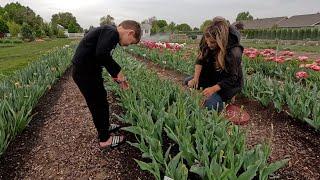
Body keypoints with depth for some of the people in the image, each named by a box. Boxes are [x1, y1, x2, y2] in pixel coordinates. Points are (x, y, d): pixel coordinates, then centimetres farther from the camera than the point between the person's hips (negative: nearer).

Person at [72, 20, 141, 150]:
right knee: (99, 104, 3)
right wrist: (118, 71, -20)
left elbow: (106, 58, 18)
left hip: (87, 70, 10)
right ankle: (105, 140, 20)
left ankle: (104, 127, 43)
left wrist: (118, 77, 14)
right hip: (85, 72, -10)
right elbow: (101, 54, -34)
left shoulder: (108, 32, 13)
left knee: (101, 97, 23)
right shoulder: (111, 32, -18)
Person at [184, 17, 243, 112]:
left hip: (230, 83, -6)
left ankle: (227, 97, 7)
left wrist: (213, 88, -36)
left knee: (210, 104, -25)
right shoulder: (206, 42, -17)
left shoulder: (234, 52, -32)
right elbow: (200, 60, -8)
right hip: (212, 75, 7)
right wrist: (195, 78, -20)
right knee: (187, 82, -5)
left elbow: (231, 79, -26)